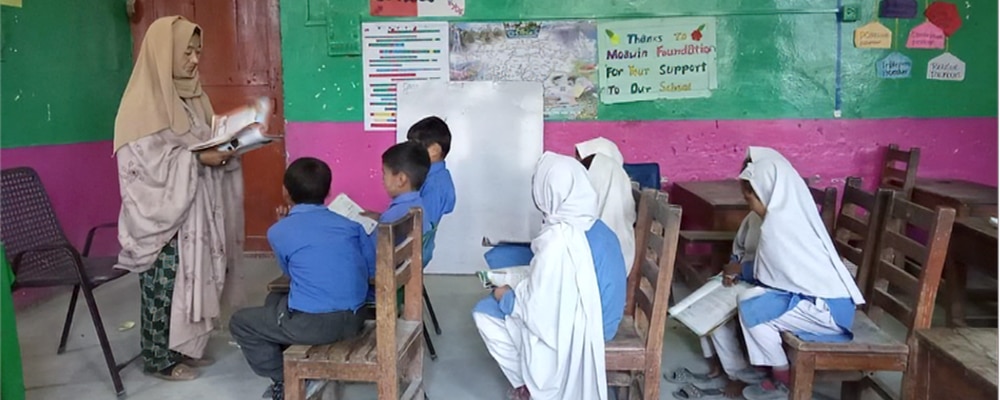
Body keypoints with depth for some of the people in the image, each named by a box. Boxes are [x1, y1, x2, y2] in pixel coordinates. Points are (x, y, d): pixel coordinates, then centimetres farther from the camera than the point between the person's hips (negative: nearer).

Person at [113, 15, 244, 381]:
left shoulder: (191, 95, 11)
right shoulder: (144, 101, -14)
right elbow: (148, 161, -19)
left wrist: (223, 149, -3)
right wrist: (199, 159, -23)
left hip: (196, 209, 8)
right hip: (164, 213, -8)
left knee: (193, 278, 13)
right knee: (165, 285, 1)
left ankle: (184, 347, 26)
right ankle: (160, 359, 14)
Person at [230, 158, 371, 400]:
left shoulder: (278, 232, -2)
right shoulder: (351, 225, 7)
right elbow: (373, 268, 9)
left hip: (312, 324, -6)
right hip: (353, 321, 6)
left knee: (240, 323, 19)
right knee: (276, 300, 30)